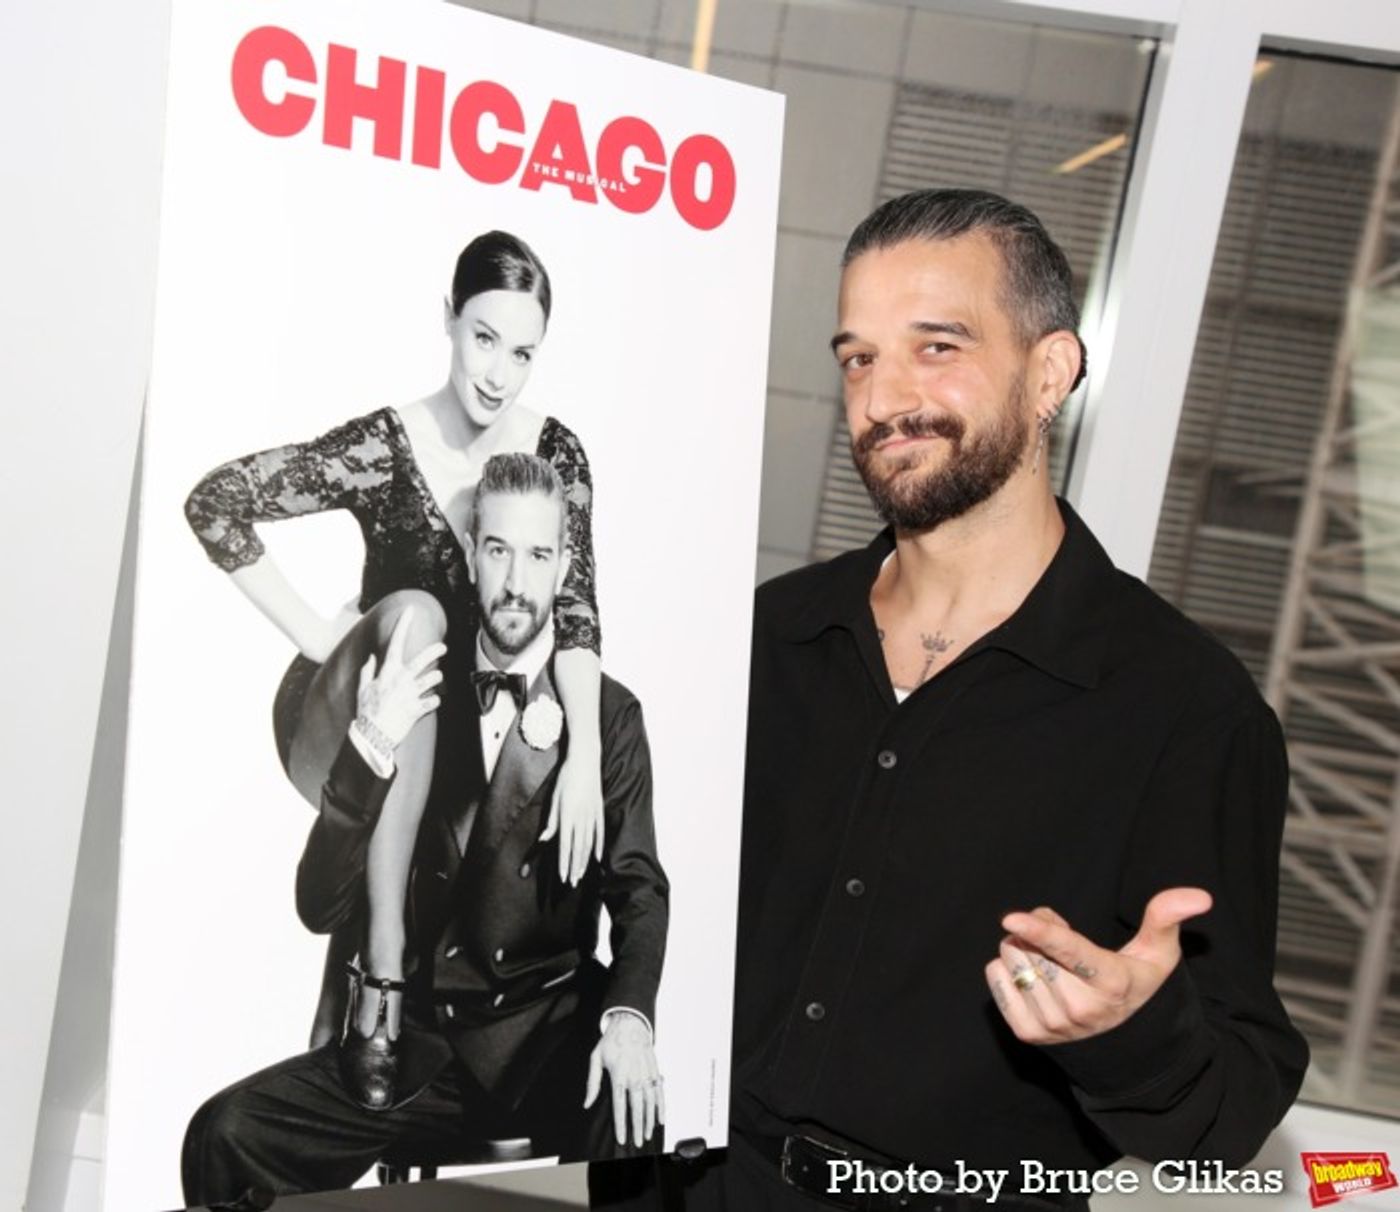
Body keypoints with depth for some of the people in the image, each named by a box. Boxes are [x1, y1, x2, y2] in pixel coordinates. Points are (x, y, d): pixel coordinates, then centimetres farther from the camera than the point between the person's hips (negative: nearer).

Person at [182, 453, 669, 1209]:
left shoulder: (609, 714, 4)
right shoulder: (414, 700, 7)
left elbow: (638, 890, -4)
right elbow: (321, 907, -1)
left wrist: (628, 1015, -24)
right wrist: (369, 745, -15)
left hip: (546, 1034, -2)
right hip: (415, 1042, 3)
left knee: (626, 1124, -34)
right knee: (225, 1133, -16)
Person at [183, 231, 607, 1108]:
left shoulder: (555, 455, -7)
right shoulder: (388, 446, -16)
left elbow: (572, 607, -17)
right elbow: (216, 503, -16)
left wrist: (586, 754, -32)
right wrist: (316, 634, -16)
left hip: (457, 739, 4)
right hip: (352, 738, -4)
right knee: (414, 613, -33)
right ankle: (383, 965, -35)